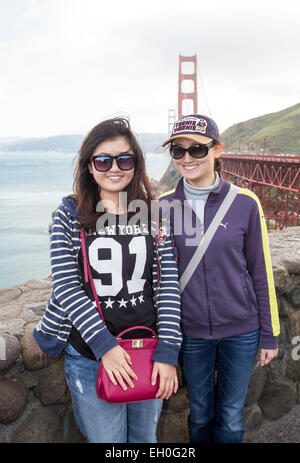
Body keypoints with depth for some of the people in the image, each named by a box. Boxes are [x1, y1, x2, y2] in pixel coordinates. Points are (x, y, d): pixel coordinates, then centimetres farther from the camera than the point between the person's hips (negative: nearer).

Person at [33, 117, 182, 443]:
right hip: (90, 355, -1)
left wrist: (167, 352, -10)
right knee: (106, 439, 15)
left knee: (145, 436, 22)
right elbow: (66, 286, -10)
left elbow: (168, 283, -5)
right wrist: (105, 345, -16)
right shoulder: (70, 215, -6)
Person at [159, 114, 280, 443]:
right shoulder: (164, 206, -5)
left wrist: (269, 335, 2)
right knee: (200, 413, 19)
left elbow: (261, 272, -2)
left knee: (231, 417, 15)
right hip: (191, 332, 1)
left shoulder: (244, 203, -8)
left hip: (241, 330, 0)